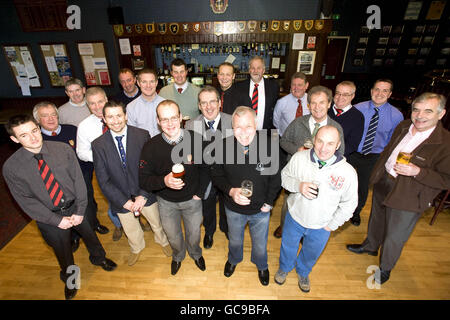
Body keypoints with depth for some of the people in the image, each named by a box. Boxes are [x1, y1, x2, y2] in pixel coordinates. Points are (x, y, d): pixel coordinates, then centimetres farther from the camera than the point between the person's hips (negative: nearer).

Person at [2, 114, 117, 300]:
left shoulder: (63, 149, -15)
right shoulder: (11, 168, -16)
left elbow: (78, 180, -12)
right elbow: (26, 201, -11)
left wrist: (80, 211, -14)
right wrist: (58, 220, -15)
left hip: (75, 206, 1)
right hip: (49, 217, 0)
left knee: (90, 235, 23)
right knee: (62, 250, 21)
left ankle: (98, 258, 57)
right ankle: (69, 276, 54)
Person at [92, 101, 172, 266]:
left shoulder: (142, 135, -15)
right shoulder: (98, 144, -11)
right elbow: (103, 180, -9)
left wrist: (143, 195, -19)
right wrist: (124, 201, -16)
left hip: (145, 195, -1)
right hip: (121, 199, 1)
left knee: (157, 224, 23)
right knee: (131, 231, 26)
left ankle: (162, 241, 57)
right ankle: (137, 248, 59)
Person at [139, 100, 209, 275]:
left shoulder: (196, 139, -19)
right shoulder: (150, 147, -19)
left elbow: (205, 167, -4)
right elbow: (143, 180, -16)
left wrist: (199, 193, -8)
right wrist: (164, 181, -35)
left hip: (192, 199, 0)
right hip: (166, 202, 1)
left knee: (194, 233, 23)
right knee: (173, 236, 24)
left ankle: (195, 253, 59)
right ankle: (178, 255, 60)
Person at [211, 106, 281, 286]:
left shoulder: (270, 144, -24)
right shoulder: (224, 146, -21)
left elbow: (276, 176, -9)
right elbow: (216, 175, -8)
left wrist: (269, 202, -10)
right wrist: (231, 190, -25)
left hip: (261, 209, 0)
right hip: (234, 208, 1)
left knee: (260, 245, 25)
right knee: (235, 240, 29)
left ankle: (261, 266, 60)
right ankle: (233, 259, 64)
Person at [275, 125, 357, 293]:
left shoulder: (348, 172, -25)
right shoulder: (299, 157, -23)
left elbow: (349, 204, -9)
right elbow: (284, 176, -7)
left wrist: (331, 225, -5)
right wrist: (299, 185, -28)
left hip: (321, 227, 0)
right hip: (295, 217, 0)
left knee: (311, 254, 28)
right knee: (288, 247, 27)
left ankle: (303, 272, 63)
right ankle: (284, 267, 61)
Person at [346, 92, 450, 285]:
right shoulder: (403, 126, -3)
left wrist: (418, 172, -32)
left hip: (407, 198, -6)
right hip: (383, 183, 6)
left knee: (394, 237, 12)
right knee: (376, 220, 28)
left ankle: (385, 268, 39)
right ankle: (370, 246, 56)